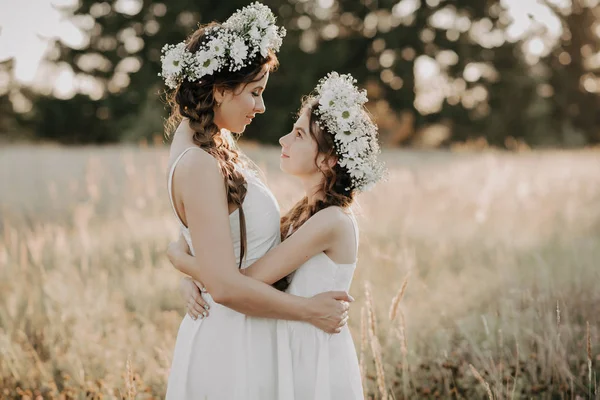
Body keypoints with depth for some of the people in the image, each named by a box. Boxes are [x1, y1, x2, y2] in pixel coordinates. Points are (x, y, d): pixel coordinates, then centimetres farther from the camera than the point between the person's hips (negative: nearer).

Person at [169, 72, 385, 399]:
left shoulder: (332, 222, -21)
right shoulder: (305, 213, 5)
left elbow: (246, 280, -22)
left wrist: (180, 258, -9)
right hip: (293, 350, 8)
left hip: (317, 362, -8)